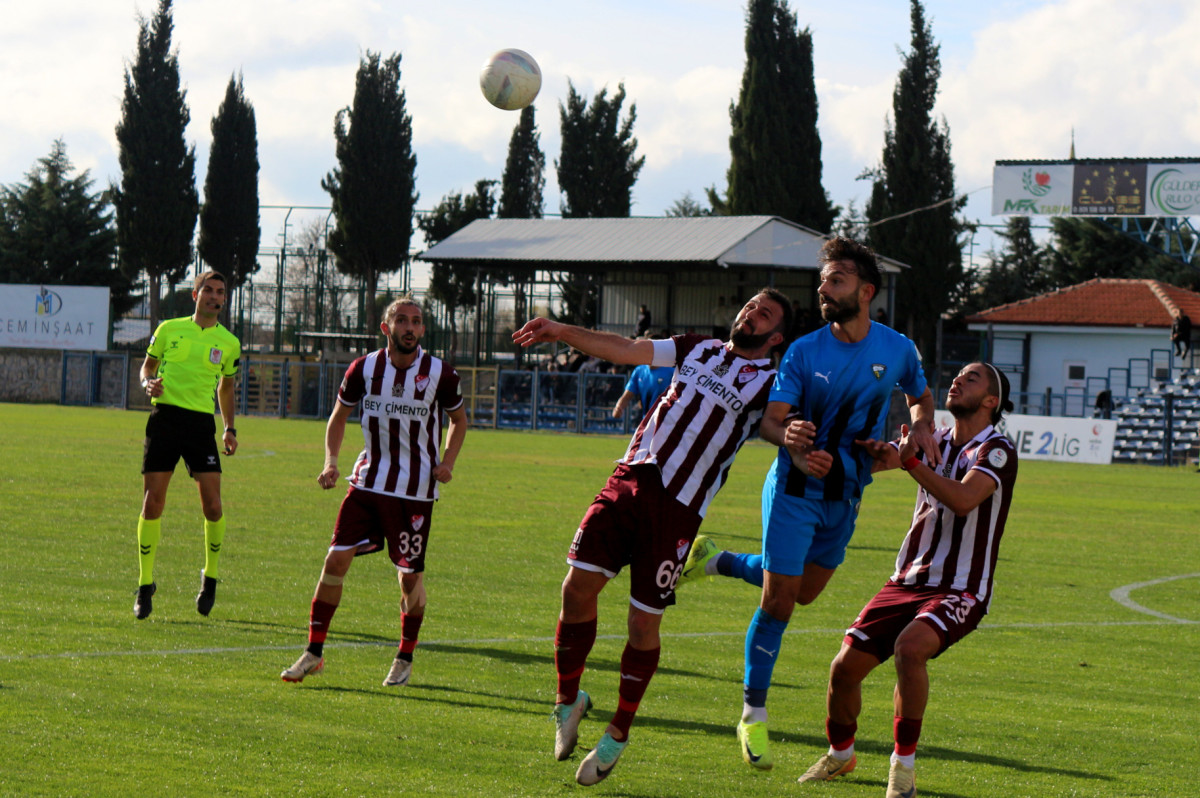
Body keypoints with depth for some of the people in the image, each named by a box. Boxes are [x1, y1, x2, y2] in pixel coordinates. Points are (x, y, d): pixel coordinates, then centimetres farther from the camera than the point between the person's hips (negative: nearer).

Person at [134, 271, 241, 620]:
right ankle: (145, 584, 6)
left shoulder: (229, 343, 11)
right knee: (152, 501, -5)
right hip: (164, 416, -1)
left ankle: (211, 576, 12)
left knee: (212, 503, -10)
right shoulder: (169, 329, 7)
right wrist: (148, 383, -7)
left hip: (202, 421, 1)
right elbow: (148, 365, 16)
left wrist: (229, 429, 12)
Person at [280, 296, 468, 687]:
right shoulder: (364, 369, -3)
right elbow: (339, 415, 12)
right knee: (336, 559, -7)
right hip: (368, 481, 2)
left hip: (415, 490, -1)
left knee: (410, 575, 2)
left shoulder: (441, 373, -7)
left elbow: (458, 419, 10)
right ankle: (314, 652, 3)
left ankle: (405, 659, 22)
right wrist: (331, 461, -3)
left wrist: (447, 463, -6)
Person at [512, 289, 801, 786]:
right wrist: (563, 332, 6)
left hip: (679, 507, -3)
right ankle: (568, 700, 12)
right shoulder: (700, 350, 20)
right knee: (579, 585, -9)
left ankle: (618, 734, 16)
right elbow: (626, 350, 16)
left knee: (644, 623, -2)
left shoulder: (768, 383, 6)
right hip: (631, 479, 3)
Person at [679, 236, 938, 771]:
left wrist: (922, 427, -9)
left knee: (805, 590, 17)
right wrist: (790, 439, -39)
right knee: (778, 601, -6)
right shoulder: (804, 352, -12)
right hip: (795, 487, -4)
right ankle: (753, 717, 4)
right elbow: (770, 419, -15)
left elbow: (920, 396, 15)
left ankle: (716, 561, 40)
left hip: (846, 494, 4)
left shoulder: (897, 349, -4)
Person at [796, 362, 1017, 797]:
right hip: (907, 581, 6)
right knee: (845, 666, -5)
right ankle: (840, 753, 25)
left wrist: (910, 462, -23)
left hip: (961, 590, -6)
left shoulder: (997, 450, -9)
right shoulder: (934, 441, 11)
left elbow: (964, 500, -27)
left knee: (910, 646, -34)